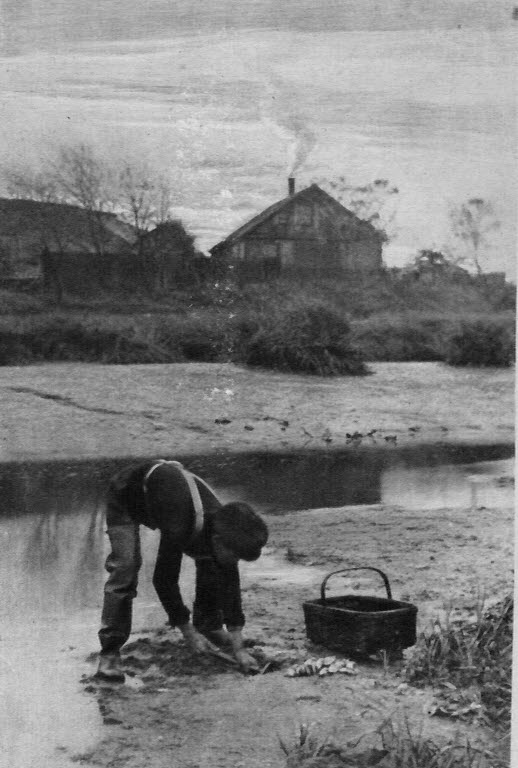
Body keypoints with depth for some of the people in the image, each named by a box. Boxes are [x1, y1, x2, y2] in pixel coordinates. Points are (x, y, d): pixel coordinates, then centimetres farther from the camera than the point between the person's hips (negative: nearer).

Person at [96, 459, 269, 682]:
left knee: (210, 564, -2)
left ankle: (209, 627, 17)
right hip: (124, 495, -6)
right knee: (125, 566, -23)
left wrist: (238, 647, -15)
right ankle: (109, 653, -17)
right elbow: (164, 579, -32)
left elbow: (230, 586, -15)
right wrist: (188, 632, -24)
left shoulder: (224, 529, -23)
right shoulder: (179, 529, -44)